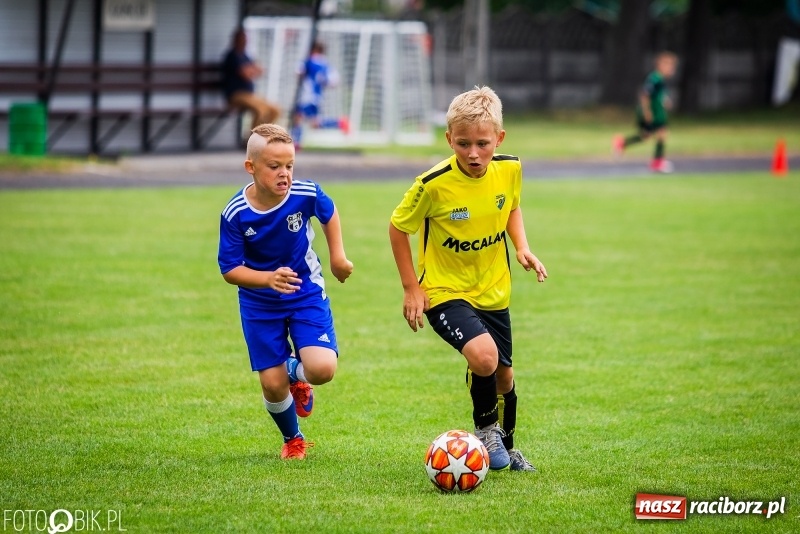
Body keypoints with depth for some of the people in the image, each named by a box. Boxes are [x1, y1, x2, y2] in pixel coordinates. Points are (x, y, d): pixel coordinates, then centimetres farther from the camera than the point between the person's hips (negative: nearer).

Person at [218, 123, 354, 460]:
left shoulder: (306, 195, -18)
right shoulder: (235, 214, -22)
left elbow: (329, 213, 7)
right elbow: (230, 270, -18)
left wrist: (338, 256, 8)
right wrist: (268, 278, -33)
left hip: (306, 294, 1)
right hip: (259, 305, 0)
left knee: (322, 369, -19)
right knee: (272, 384, -2)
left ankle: (296, 372, 22)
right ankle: (292, 439, 32)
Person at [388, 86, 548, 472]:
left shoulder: (509, 170, -12)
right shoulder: (433, 184, -24)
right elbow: (398, 228, -8)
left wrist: (522, 248, -4)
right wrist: (411, 287, -8)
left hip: (494, 291, 5)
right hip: (445, 291, -5)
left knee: (503, 375, 18)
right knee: (482, 355, -29)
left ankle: (506, 445, 45)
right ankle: (486, 428, -1)